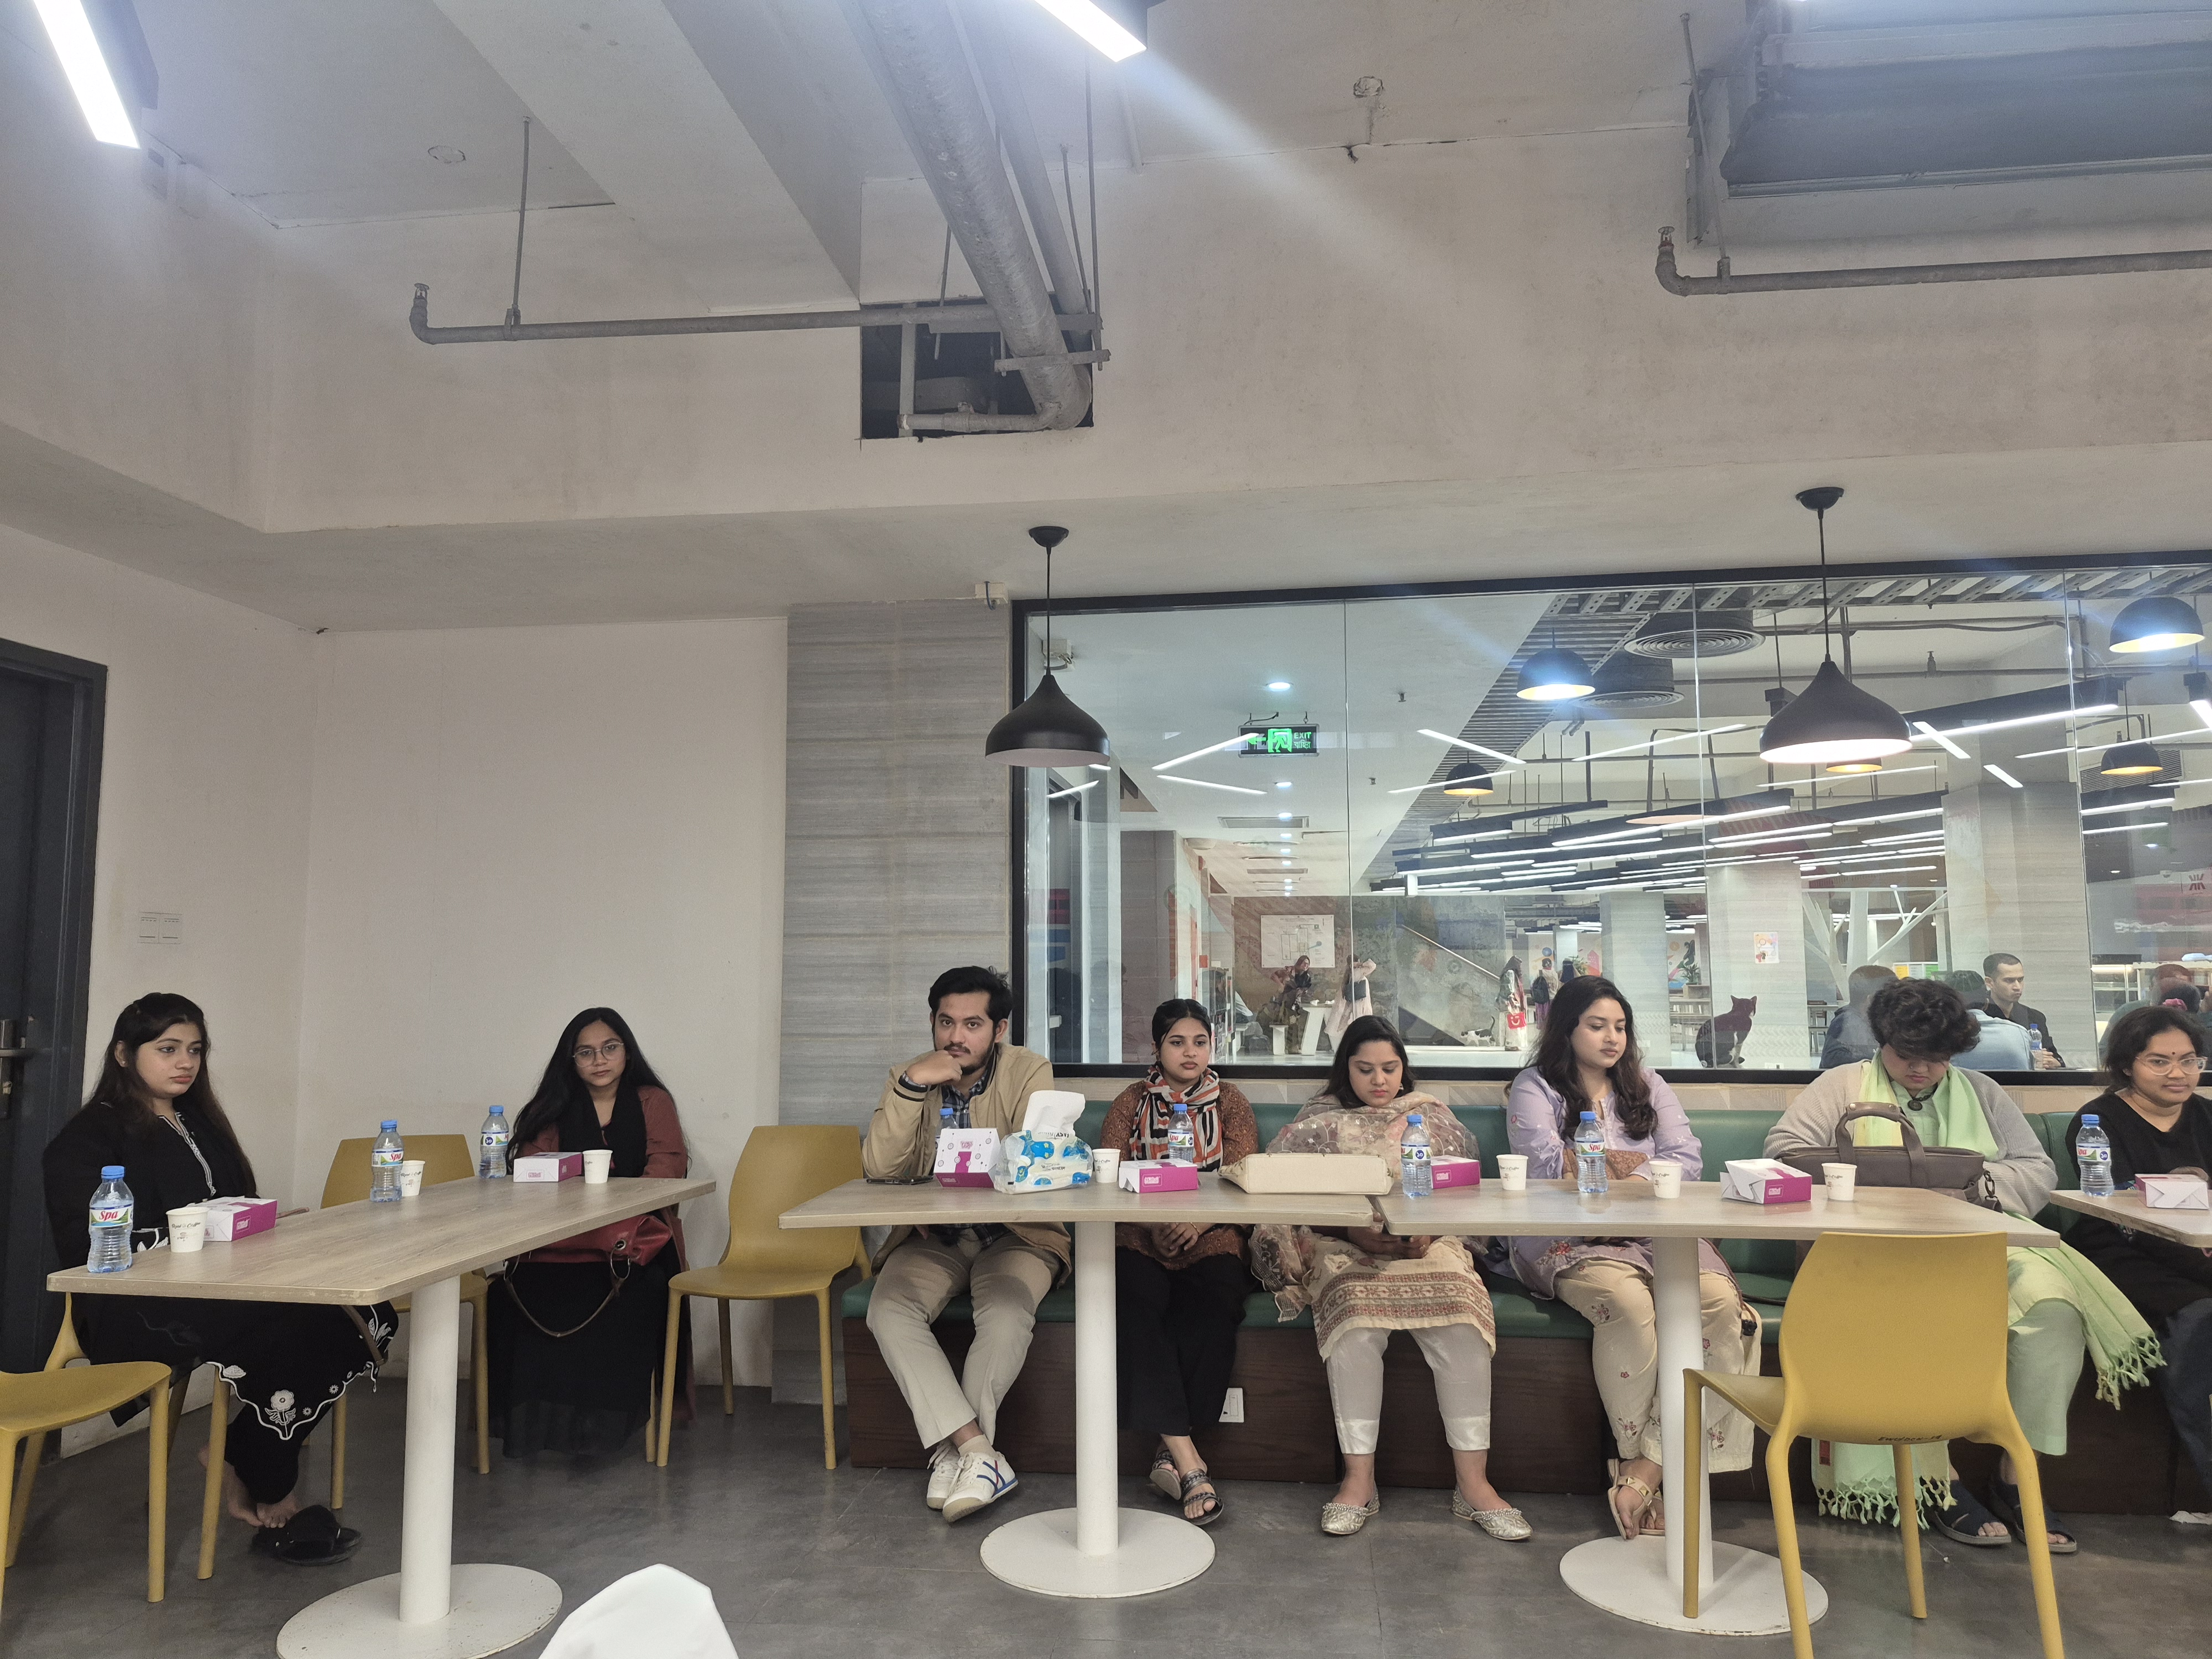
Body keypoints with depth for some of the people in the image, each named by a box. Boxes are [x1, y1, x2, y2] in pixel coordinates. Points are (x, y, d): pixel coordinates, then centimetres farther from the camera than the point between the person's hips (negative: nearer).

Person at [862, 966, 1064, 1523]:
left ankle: (955, 1449, -15)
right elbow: (880, 1170, -14)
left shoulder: (1029, 1072, -8)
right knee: (888, 1311, -25)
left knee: (1008, 1315, -32)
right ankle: (977, 1450, -26)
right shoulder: (909, 1077, 0)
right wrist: (911, 1087, -24)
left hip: (1015, 1235, -2)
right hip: (932, 1239, 3)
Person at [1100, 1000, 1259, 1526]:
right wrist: (1153, 1221, -15)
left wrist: (1197, 1221, -16)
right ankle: (1188, 1461, -34)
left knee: (1212, 1309, -33)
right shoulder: (1130, 1103, 15)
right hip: (1141, 1236, 0)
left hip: (1210, 1239, 0)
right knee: (1135, 1303, -33)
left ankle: (1170, 1454, -24)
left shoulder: (1231, 1102, 14)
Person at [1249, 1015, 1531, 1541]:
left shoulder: (1432, 1115, 17)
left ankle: (1472, 1482, -22)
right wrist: (1356, 1231, -13)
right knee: (1356, 1316, -34)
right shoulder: (1321, 1119, 13)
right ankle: (1359, 1478, -24)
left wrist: (1429, 1232, -11)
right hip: (1344, 1247, -1)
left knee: (1463, 1316, -29)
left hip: (1426, 1243, 1)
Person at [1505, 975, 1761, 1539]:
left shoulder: (1648, 1086, 21)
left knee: (1720, 1300, -28)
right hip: (1569, 1242, -3)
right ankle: (1640, 1460, -20)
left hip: (1657, 1233, 4)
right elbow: (1544, 1165, -7)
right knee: (1628, 1302, -36)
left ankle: (1645, 1470, -26)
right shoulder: (1534, 1089, 10)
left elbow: (1689, 1161, 8)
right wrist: (1626, 1163, 0)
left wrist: (1629, 1182, -9)